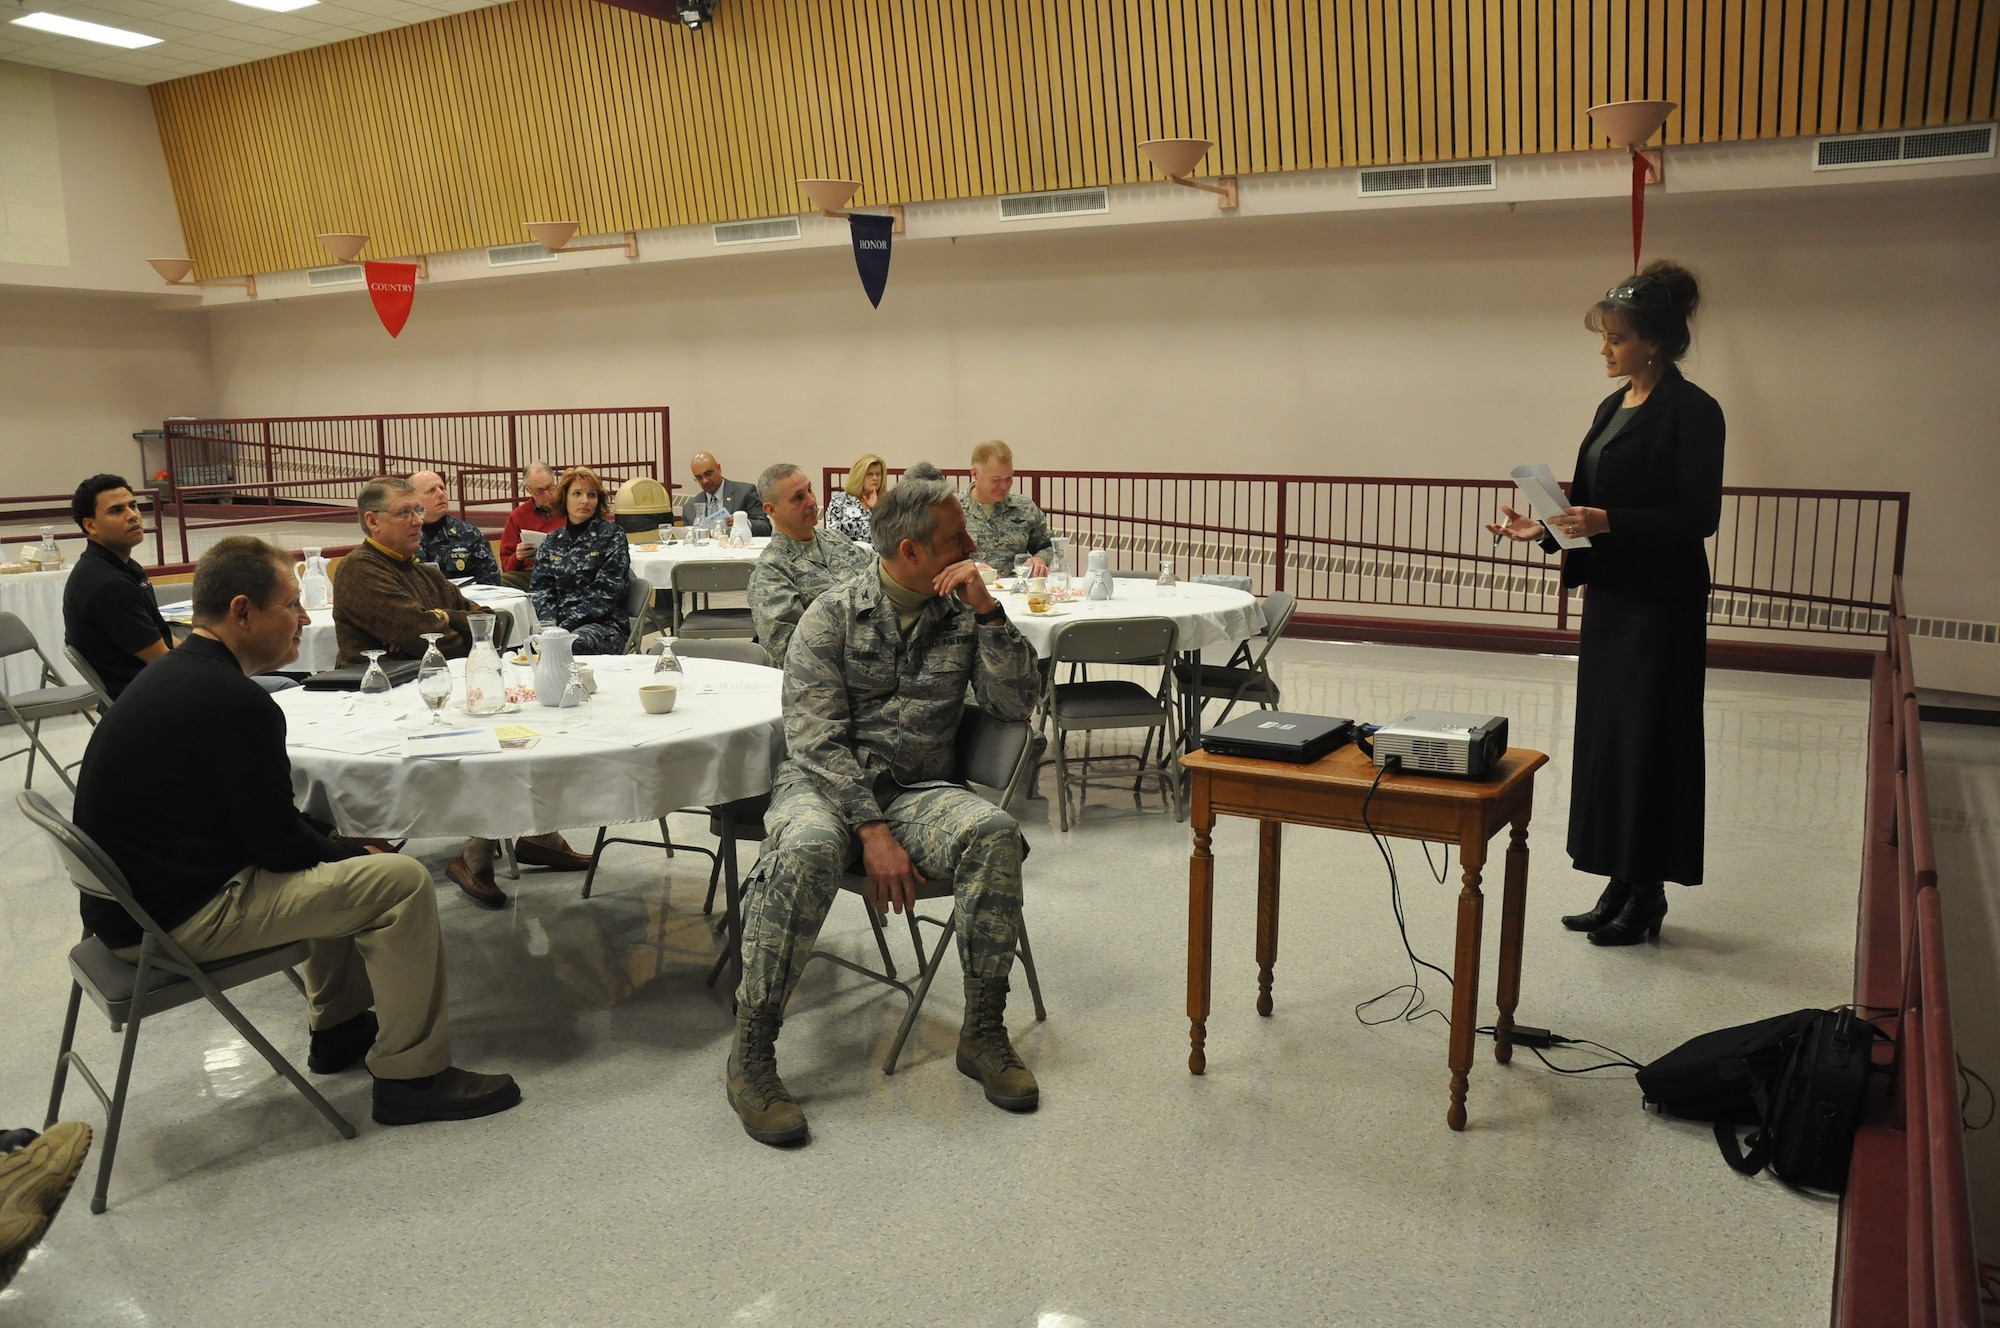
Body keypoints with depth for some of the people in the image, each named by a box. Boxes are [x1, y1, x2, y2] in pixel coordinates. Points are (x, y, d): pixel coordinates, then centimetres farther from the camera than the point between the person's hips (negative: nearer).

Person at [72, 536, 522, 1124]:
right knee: (402, 881, -13)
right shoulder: (234, 702, -23)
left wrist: (345, 846, 7)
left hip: (136, 891, 11)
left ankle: (340, 1029, 34)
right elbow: (280, 845, -18)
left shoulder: (173, 675, 9)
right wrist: (359, 851, 0)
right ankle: (411, 1076, -3)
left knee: (337, 862, 26)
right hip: (179, 917, -11)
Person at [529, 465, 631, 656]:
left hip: (603, 624, -4)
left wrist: (565, 626, -15)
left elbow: (605, 593, -7)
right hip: (558, 622, 4)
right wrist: (548, 622, -11)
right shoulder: (552, 543, 18)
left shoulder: (612, 537, 3)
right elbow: (540, 588, 11)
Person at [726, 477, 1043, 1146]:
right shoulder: (832, 615, -3)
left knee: (994, 833, -29)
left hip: (917, 789, 3)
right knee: (809, 848, -37)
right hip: (824, 784, -3)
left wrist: (989, 613, -11)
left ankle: (983, 1033, -15)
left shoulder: (963, 614, 9)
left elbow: (1018, 702, 0)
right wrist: (874, 832, -22)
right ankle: (750, 1054, -23)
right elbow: (817, 738, -11)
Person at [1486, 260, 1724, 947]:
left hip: (1661, 605, -8)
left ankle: (1647, 893, 13)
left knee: (1648, 741, 0)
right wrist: (1547, 529, 1)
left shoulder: (1691, 411, -12)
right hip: (1609, 595, 8)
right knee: (1603, 736, 11)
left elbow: (1698, 515, -17)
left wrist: (1608, 522, -25)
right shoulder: (1613, 408, 12)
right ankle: (1620, 884, 22)